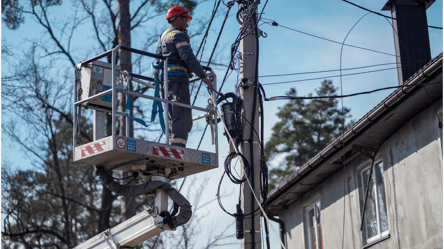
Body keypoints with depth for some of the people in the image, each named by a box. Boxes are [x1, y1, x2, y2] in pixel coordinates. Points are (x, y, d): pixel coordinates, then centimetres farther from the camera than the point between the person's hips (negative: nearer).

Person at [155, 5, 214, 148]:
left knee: (173, 118, 9)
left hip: (165, 79, 9)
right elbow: (188, 57, -16)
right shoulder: (178, 35, -4)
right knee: (182, 117, -15)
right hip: (177, 78, -9)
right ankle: (177, 147, -24)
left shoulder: (163, 36, 26)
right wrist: (203, 77, -19)